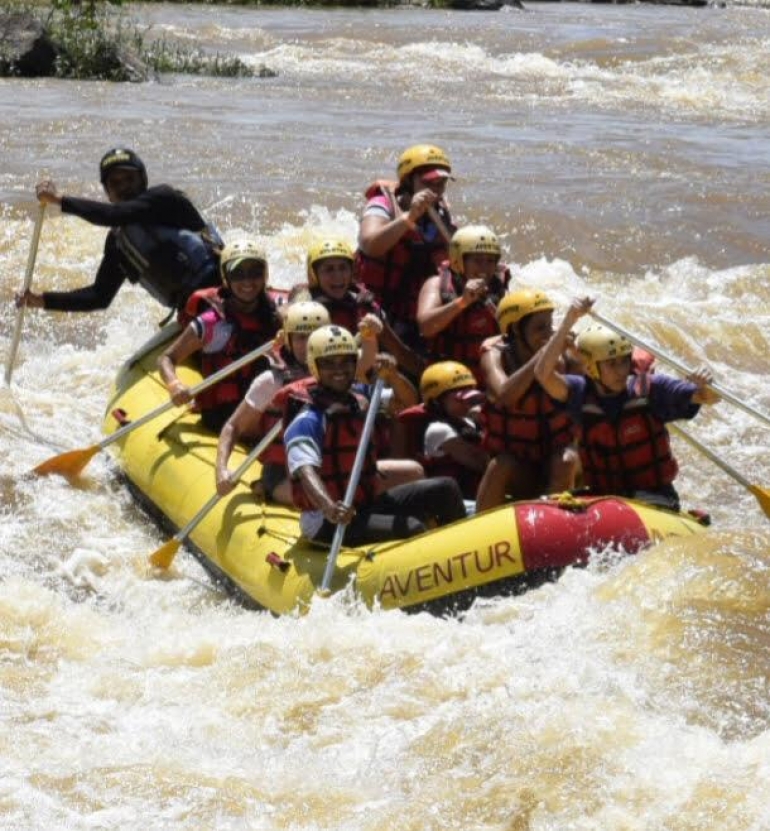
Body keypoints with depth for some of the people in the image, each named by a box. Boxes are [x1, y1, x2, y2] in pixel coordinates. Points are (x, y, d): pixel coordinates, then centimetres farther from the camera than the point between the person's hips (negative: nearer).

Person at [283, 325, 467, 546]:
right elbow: (306, 472, -32)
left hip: (367, 505, 9)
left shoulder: (359, 401, 10)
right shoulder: (308, 421, -16)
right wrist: (328, 507, -53)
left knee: (445, 489, 3)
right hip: (327, 525, -9)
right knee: (413, 530, -28)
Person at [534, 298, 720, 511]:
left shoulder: (650, 389, -5)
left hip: (654, 499, -2)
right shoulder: (582, 394, -2)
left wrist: (704, 386, -32)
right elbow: (543, 372, -18)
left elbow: (711, 398, -7)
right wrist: (569, 321, -23)